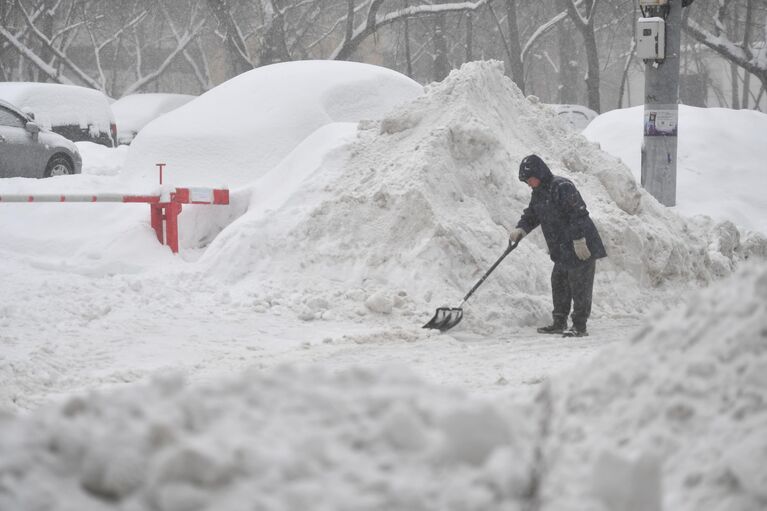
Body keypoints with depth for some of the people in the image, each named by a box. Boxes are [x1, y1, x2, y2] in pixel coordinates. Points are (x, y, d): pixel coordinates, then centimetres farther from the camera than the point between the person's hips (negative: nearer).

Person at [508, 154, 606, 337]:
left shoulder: (562, 187, -18)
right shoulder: (538, 193, 12)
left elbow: (578, 214, -22)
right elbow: (531, 216, 18)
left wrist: (579, 241, -23)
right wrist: (520, 229, -3)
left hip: (581, 248, -10)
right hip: (562, 251, 10)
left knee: (580, 287, -5)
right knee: (559, 285, 15)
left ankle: (580, 326, -1)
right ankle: (559, 323, 25)